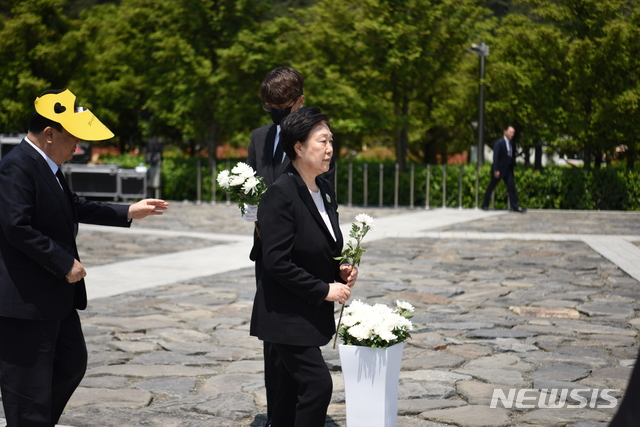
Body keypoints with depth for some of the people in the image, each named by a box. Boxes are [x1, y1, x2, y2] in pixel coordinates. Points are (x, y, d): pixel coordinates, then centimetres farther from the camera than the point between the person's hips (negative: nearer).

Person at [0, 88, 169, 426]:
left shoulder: (47, 166, 12)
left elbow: (74, 207, 24)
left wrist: (127, 213, 19)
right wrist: (65, 264, -20)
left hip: (56, 295, 11)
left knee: (72, 363, 20)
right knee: (29, 383, -1)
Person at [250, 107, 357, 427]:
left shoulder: (325, 189, 8)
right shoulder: (280, 194, -17)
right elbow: (277, 262, -22)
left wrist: (341, 270, 0)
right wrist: (324, 290, -18)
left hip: (312, 313, 8)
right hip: (286, 314, -8)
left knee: (292, 389, 13)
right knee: (318, 383, -14)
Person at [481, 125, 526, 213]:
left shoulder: (511, 143, 8)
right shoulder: (499, 142, -12)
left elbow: (512, 156, 12)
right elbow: (495, 156, -17)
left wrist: (512, 167, 8)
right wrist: (496, 170, -22)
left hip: (508, 169, 6)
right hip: (499, 169, -6)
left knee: (511, 186, -6)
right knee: (491, 186, 6)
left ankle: (515, 206, -8)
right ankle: (485, 205, 18)